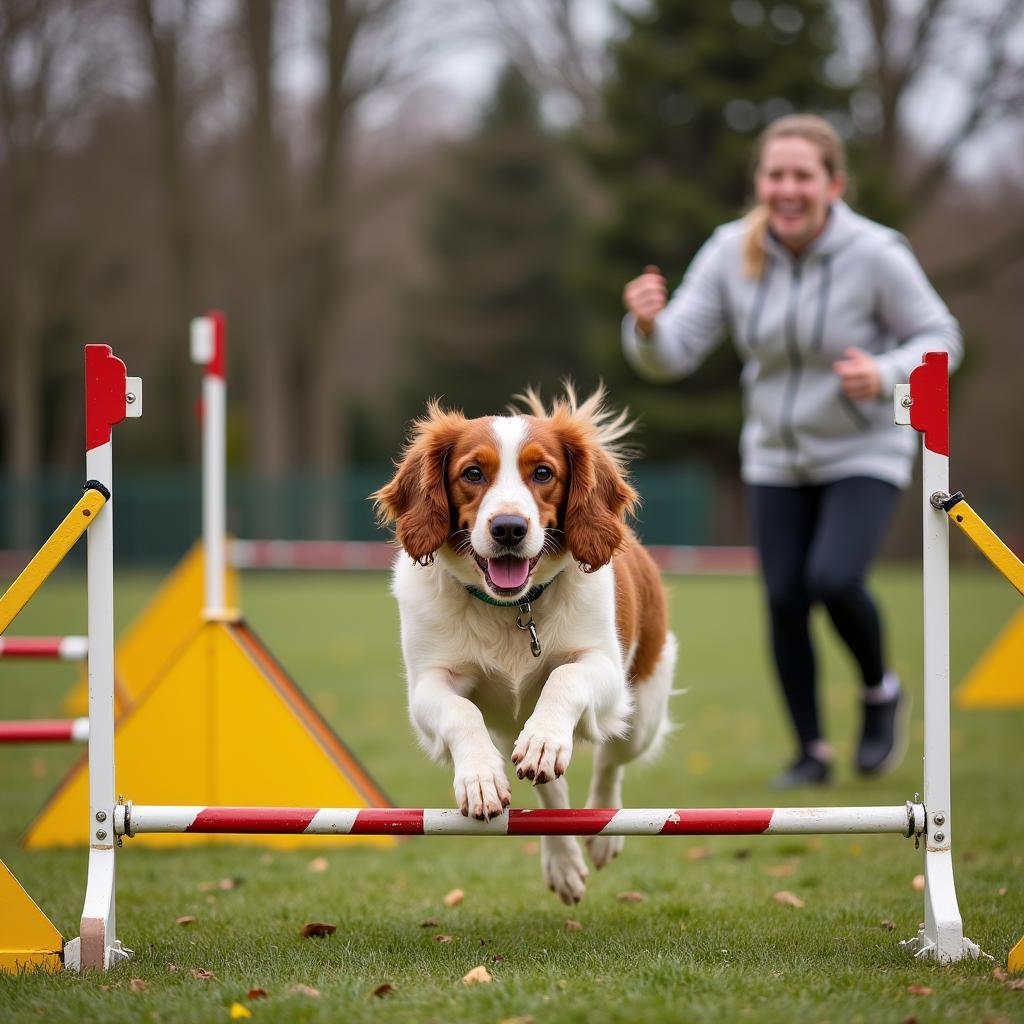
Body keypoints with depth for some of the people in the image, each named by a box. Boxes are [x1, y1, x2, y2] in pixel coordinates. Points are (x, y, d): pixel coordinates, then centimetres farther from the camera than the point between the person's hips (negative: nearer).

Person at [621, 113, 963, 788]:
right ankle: (812, 750, 20)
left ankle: (881, 690, 9)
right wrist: (648, 325, -35)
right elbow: (671, 357, -12)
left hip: (865, 454, -3)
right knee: (784, 601, 0)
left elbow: (939, 338, -8)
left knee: (834, 581, -22)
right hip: (777, 459, 4)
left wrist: (885, 375, -28)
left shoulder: (876, 254, -20)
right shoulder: (731, 254, -12)